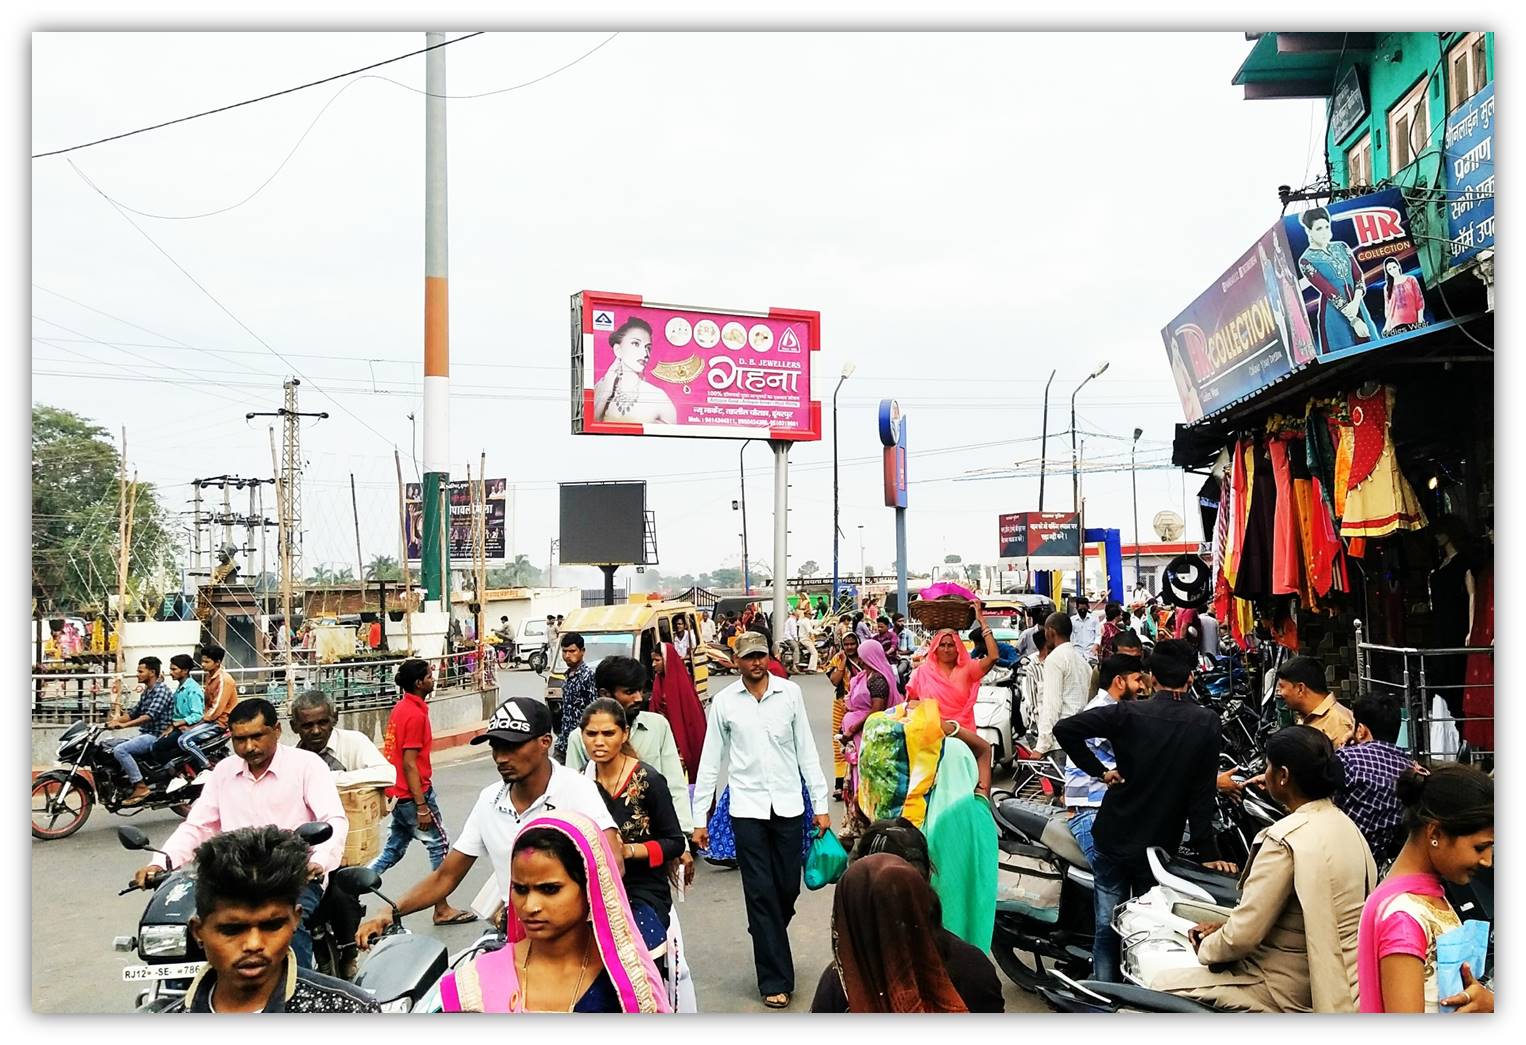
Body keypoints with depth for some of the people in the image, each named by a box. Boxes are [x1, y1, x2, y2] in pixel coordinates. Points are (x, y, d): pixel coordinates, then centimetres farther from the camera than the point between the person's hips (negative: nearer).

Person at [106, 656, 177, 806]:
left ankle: (140, 787, -23)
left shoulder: (161, 690, -12)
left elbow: (150, 716, -24)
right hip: (144, 735, 10)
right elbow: (134, 713, 18)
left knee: (120, 750, -25)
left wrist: (123, 725, -30)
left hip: (156, 736, -10)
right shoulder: (147, 691, 19)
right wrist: (116, 719, -1)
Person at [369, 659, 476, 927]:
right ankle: (443, 909, 12)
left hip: (399, 793, 9)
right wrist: (422, 807, -19)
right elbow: (409, 764, -21)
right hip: (414, 794, -9)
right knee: (440, 845, 3)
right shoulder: (416, 715, -19)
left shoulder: (400, 708, 10)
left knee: (394, 849, 17)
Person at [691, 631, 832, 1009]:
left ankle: (769, 946, 39)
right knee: (761, 893, 0)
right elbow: (710, 761, 3)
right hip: (747, 808, -1)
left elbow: (806, 750, 4)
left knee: (788, 888, 9)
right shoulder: (724, 701, 0)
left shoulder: (790, 692, 1)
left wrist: (821, 804, 2)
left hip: (788, 805, 1)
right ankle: (775, 979, 10)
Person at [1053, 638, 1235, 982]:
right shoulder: (1207, 724, -8)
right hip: (1160, 847, 0)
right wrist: (1209, 854, -1)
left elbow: (1064, 728, -17)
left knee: (1107, 928, 11)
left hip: (1112, 838, 0)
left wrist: (1100, 771, -7)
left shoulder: (1129, 713, -10)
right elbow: (1203, 794, -7)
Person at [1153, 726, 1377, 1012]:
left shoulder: (1285, 840, -24)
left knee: (1163, 985, 2)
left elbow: (1242, 937, -21)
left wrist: (1207, 947, 0)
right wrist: (1225, 926, 9)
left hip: (1293, 996, -9)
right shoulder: (1344, 825, 4)